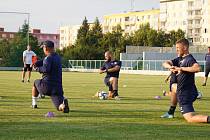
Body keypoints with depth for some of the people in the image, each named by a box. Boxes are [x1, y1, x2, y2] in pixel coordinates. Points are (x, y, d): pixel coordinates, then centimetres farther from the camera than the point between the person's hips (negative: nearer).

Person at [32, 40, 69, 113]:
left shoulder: (48, 58, -11)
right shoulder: (57, 57, 16)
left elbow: (46, 69, -27)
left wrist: (37, 69, -10)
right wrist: (37, 63, 5)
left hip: (47, 85, -5)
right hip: (58, 87, 5)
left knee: (35, 83, 30)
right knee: (60, 107, 1)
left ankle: (34, 104, 32)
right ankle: (63, 102, -34)